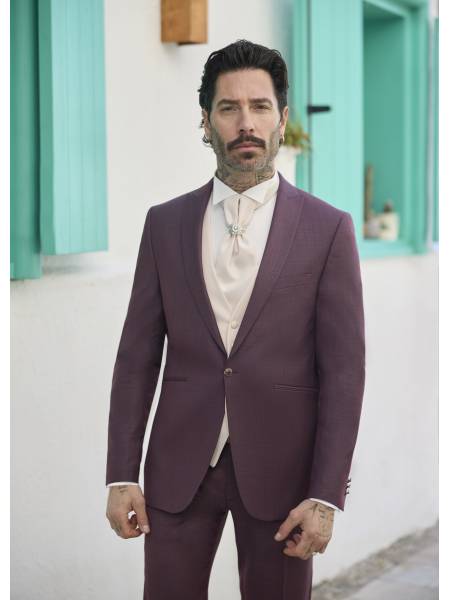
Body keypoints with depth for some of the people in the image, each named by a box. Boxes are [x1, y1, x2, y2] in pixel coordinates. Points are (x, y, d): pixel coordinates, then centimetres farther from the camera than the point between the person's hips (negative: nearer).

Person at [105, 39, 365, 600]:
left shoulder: (328, 228, -3)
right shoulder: (165, 223, 4)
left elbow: (343, 370, -5)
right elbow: (137, 354, 4)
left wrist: (326, 496, -11)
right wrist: (121, 474, -1)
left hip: (278, 468, -2)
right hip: (179, 464, 2)